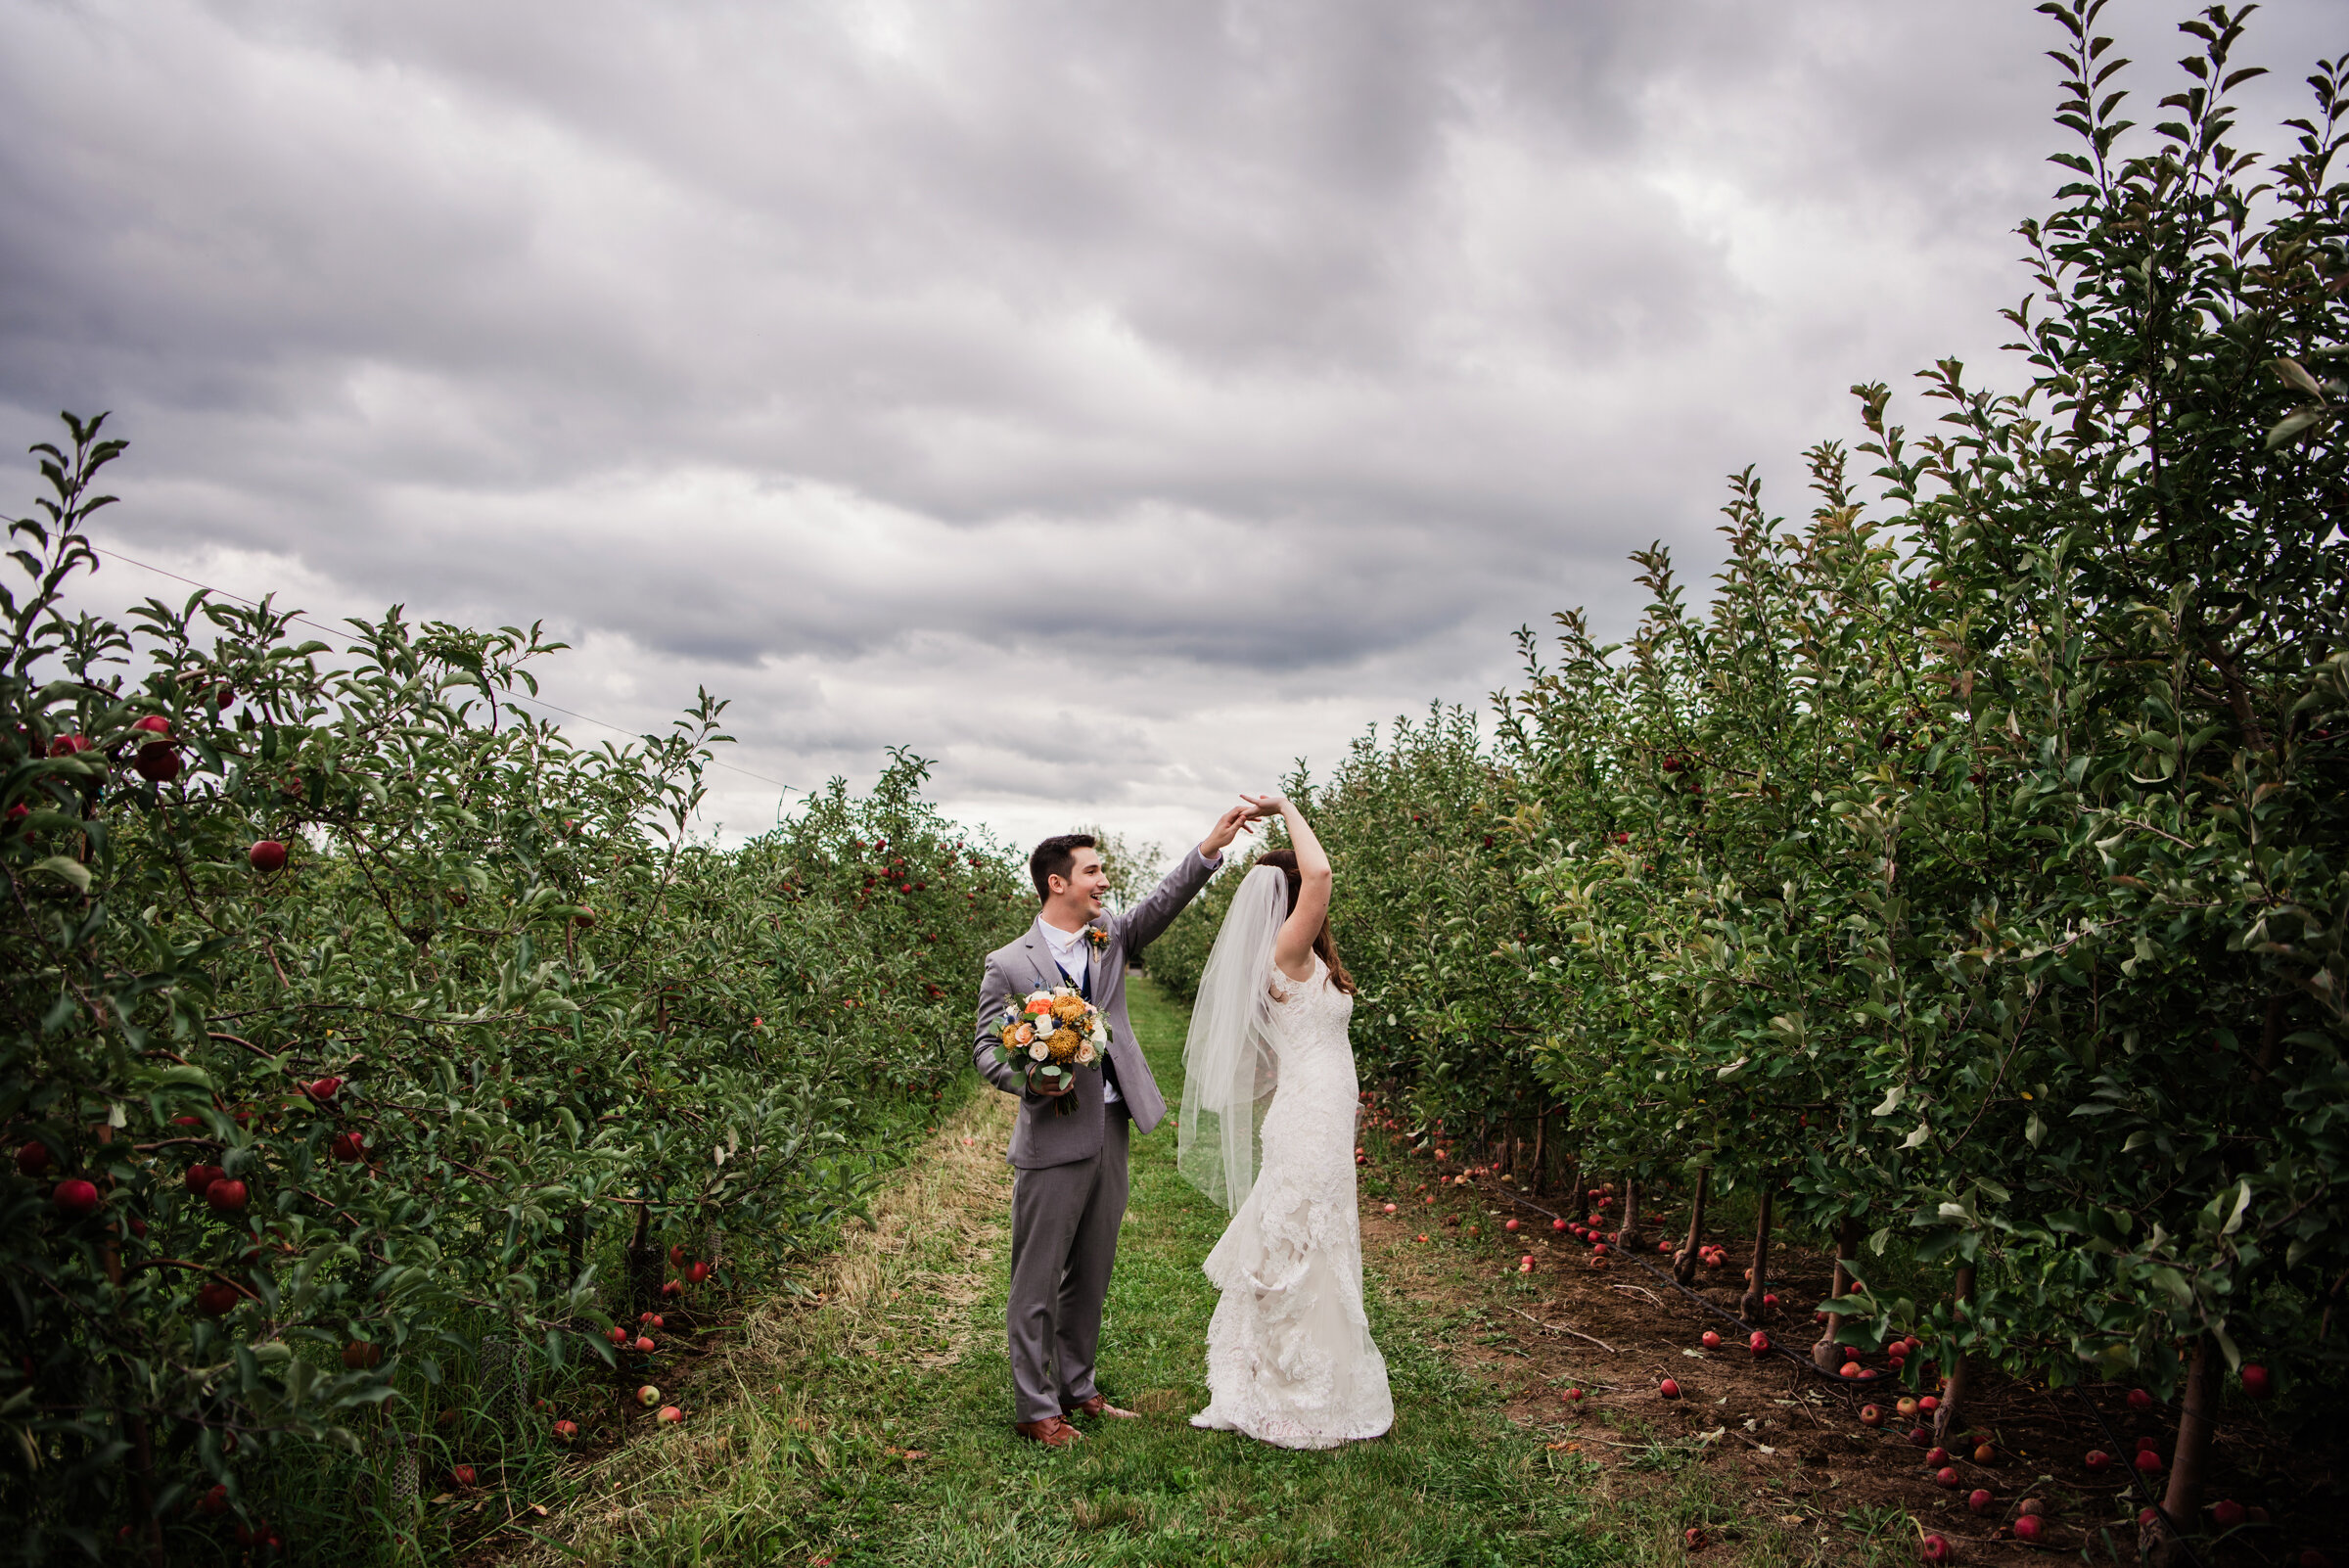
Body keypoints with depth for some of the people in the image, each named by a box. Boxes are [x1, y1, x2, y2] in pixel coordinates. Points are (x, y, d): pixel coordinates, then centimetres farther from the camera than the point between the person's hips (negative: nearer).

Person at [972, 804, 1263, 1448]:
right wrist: (1032, 1079, -22)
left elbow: (1162, 901, -4)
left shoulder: (1110, 937, 8)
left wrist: (1211, 846, -16)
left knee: (1091, 1274, 16)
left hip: (1110, 1130, 6)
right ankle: (1034, 1407, 15)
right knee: (1039, 1280, 3)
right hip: (1053, 1138, -6)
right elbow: (987, 1052, -3)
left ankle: (1076, 1388, 31)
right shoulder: (1008, 965, -6)